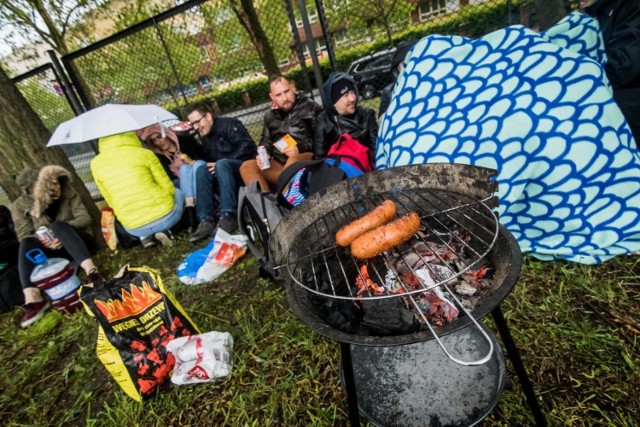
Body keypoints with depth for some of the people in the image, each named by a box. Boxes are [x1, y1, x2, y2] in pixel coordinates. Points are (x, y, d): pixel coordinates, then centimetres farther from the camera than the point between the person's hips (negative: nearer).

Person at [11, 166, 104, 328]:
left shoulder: (68, 194, -3)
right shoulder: (21, 206, -2)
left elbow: (85, 218, -9)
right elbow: (24, 235, -3)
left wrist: (60, 229, -25)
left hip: (80, 242, -2)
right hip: (54, 248, 2)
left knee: (58, 225, -30)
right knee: (27, 243, -27)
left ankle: (91, 271, -48)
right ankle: (32, 298, -38)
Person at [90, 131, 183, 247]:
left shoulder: (96, 164, 7)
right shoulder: (144, 153, -1)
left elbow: (111, 201, 13)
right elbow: (168, 188, 5)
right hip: (165, 216, -3)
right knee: (177, 192, 29)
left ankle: (144, 236, 12)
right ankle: (164, 230, 8)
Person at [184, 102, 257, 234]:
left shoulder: (229, 124, -5)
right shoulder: (204, 138, 18)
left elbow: (247, 147, -18)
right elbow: (210, 161, 20)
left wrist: (220, 165, -19)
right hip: (226, 174, 7)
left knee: (222, 164, -35)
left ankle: (228, 215, -42)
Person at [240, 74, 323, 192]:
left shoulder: (309, 107, 4)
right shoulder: (270, 116, 19)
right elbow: (266, 141, 28)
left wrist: (301, 148, -19)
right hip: (280, 164, 6)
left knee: (293, 160, -37)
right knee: (247, 167, -13)